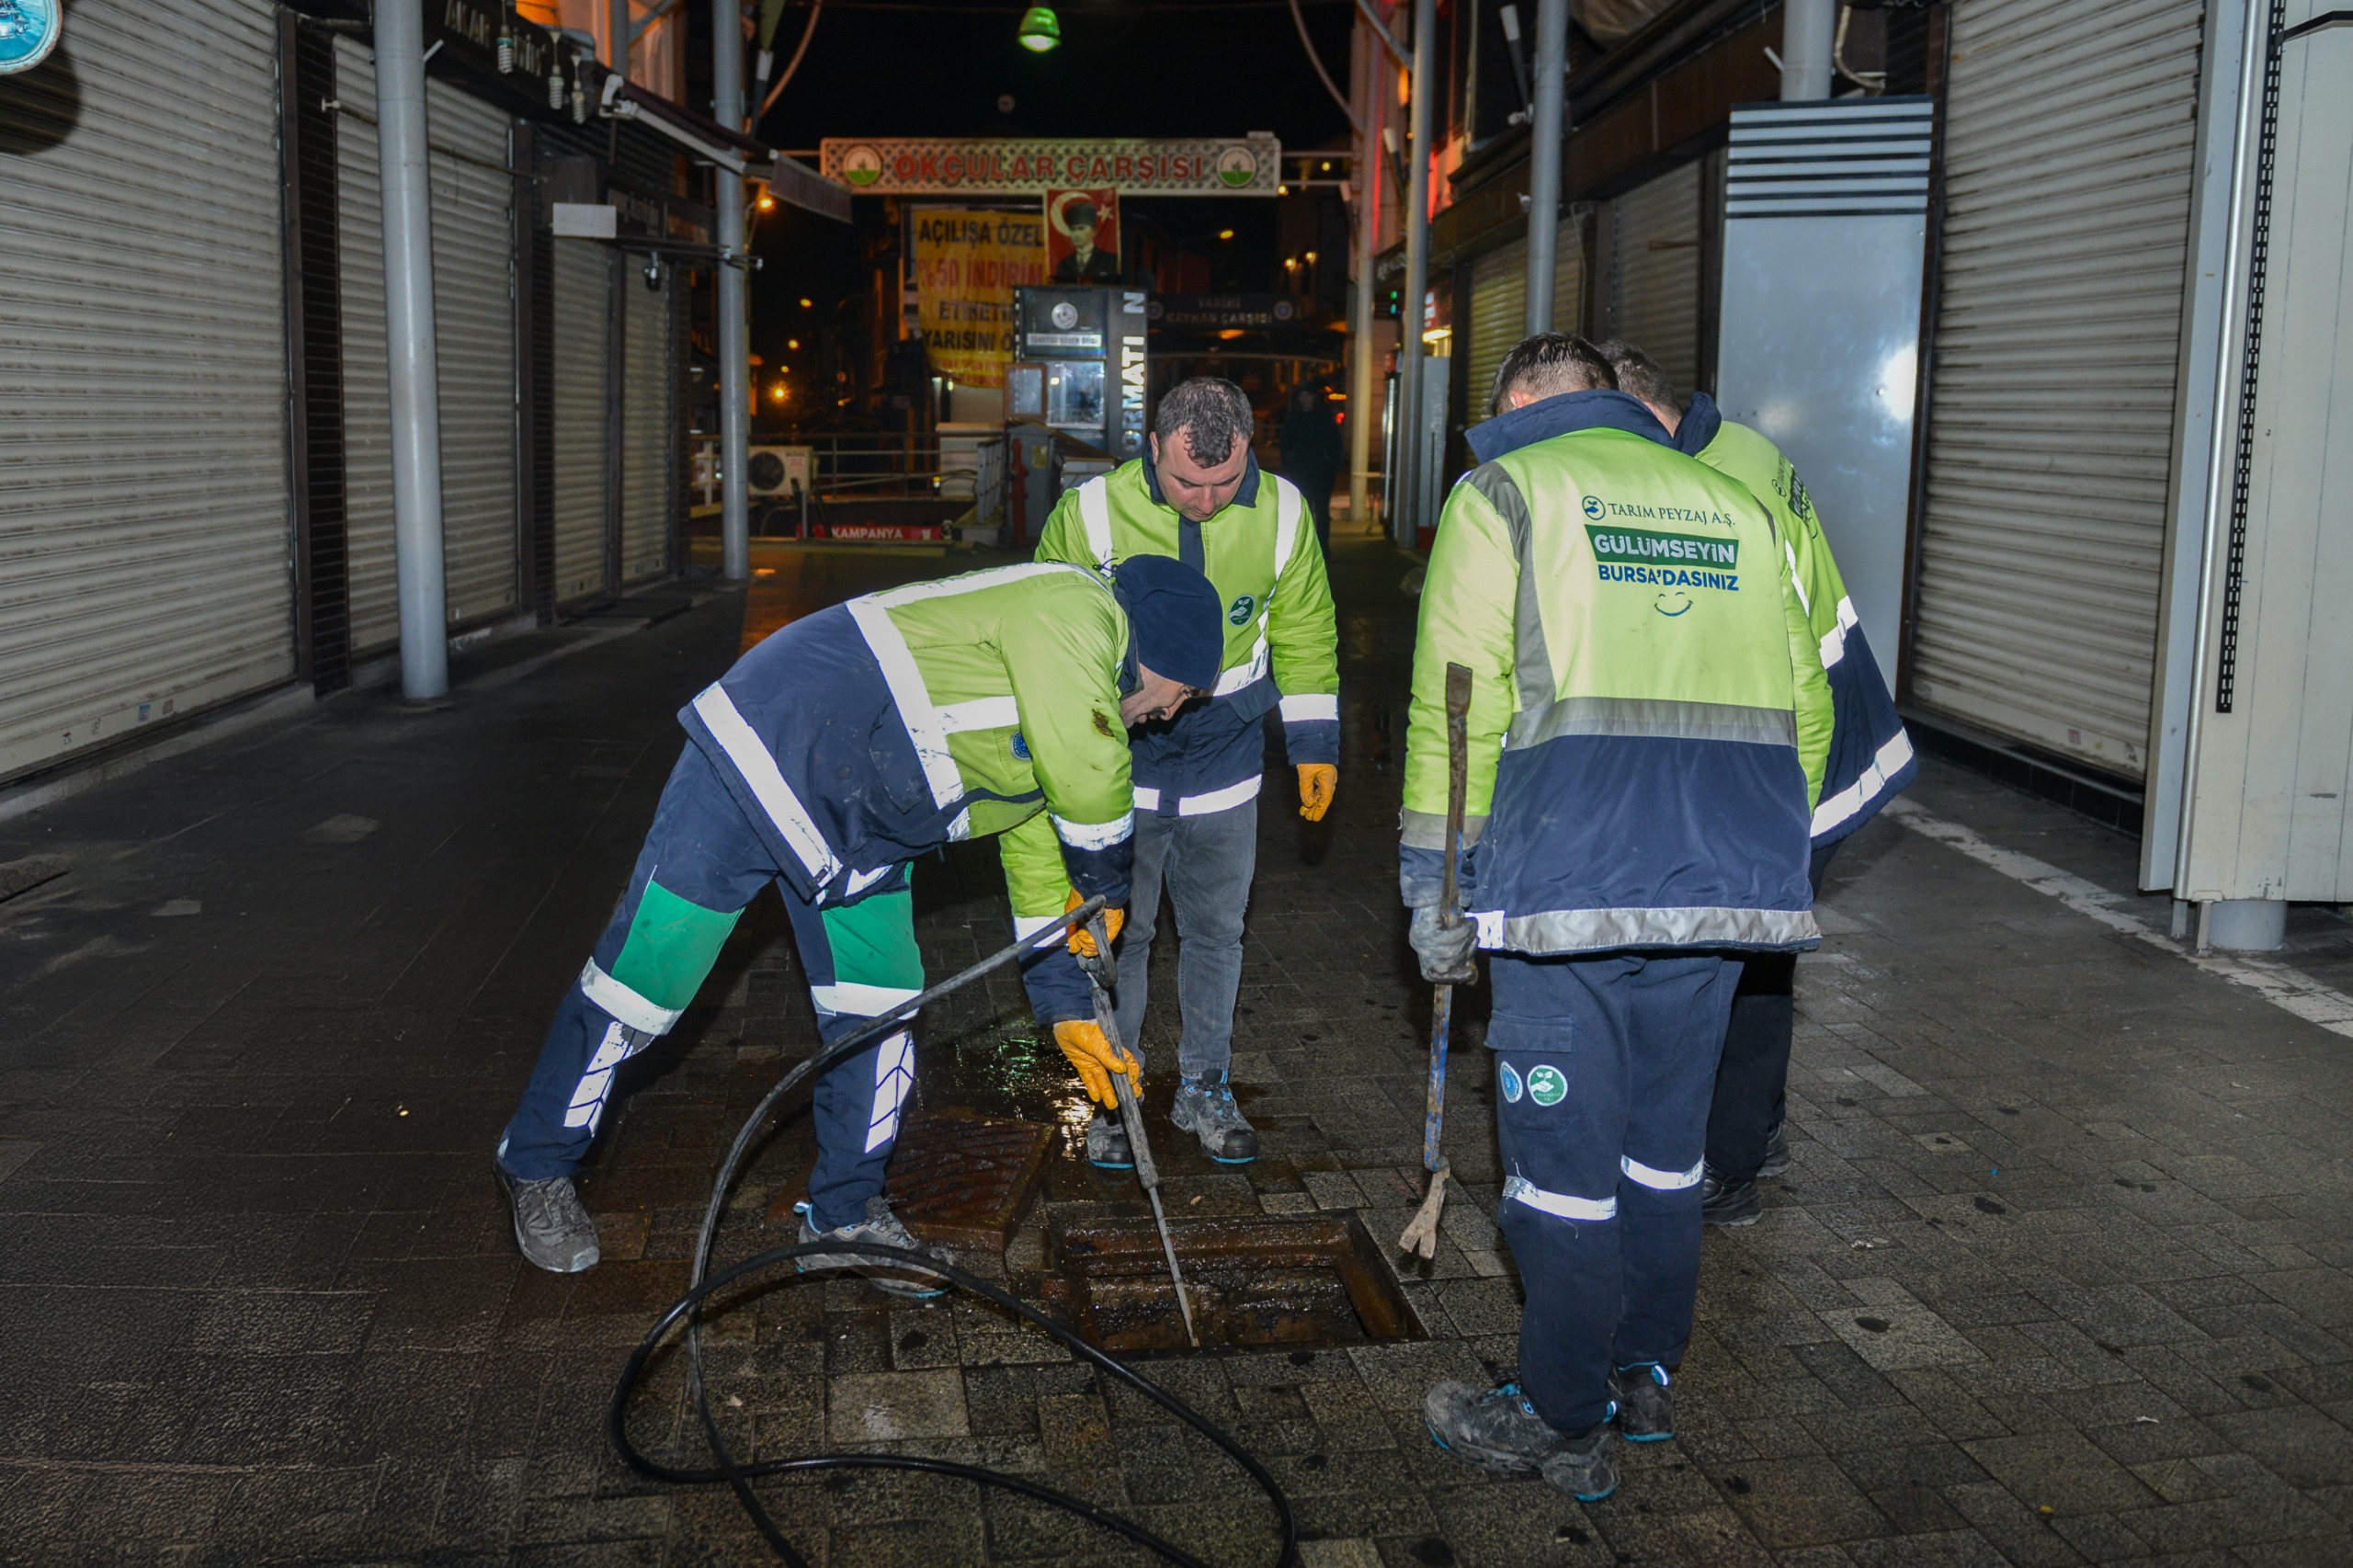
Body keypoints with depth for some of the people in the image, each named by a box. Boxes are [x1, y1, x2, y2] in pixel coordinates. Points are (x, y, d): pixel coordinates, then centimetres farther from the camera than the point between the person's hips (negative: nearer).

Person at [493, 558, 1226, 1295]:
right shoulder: (1073, 609, -16)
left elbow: (1038, 857, 23)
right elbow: (1088, 784, -24)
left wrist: (1068, 1010, 22)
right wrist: (1109, 887, -4)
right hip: (757, 758, -10)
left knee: (881, 1005, 8)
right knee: (641, 983, -1)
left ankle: (844, 1215, 23)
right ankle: (536, 1169, 19)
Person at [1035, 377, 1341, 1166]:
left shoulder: (1280, 512, -9)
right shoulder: (1091, 513, -16)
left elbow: (1304, 632, 6)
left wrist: (1315, 744, 6)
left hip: (1225, 769, 2)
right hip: (1120, 764, -2)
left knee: (1216, 931, 12)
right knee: (1118, 931, 6)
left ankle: (1205, 1088, 28)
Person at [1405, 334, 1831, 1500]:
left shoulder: (1501, 494, 5)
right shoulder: (1736, 509, 20)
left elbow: (1455, 706, -3)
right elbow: (1805, 711, 17)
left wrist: (1433, 887, 2)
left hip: (1569, 880, -5)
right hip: (1727, 884, 6)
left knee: (1564, 1161, 5)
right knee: (1665, 1141, 19)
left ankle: (1563, 1427, 16)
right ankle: (1646, 1378, 34)